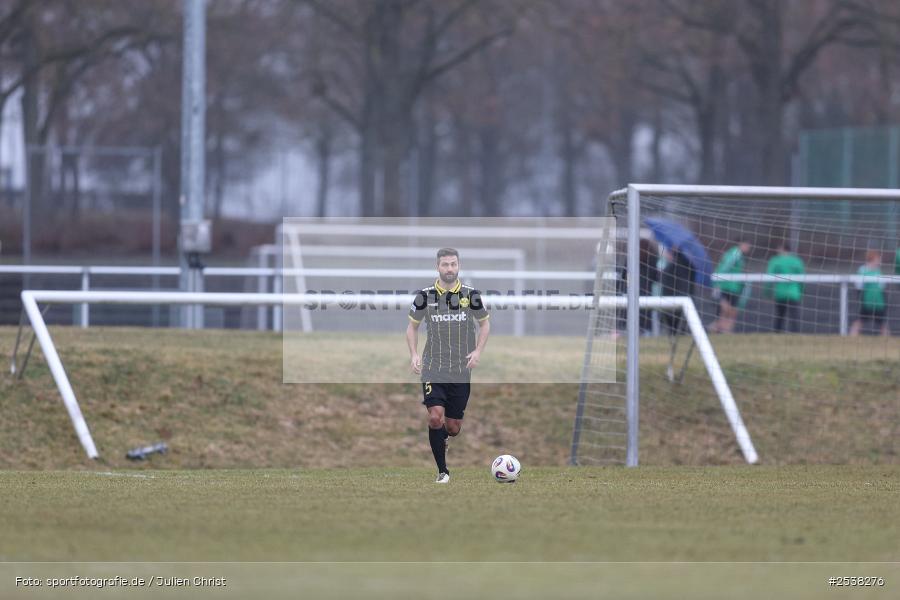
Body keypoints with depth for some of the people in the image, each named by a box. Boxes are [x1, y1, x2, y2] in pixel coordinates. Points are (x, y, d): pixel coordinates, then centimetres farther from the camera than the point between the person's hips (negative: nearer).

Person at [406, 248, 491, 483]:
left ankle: (440, 438, 43)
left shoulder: (471, 295, -2)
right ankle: (442, 471, -5)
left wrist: (478, 351, -4)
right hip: (433, 369, -1)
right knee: (435, 417, -18)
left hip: (461, 372, 1)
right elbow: (412, 325, 10)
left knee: (454, 427, 5)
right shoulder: (425, 295, -3)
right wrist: (414, 354, -4)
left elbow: (484, 323, 11)